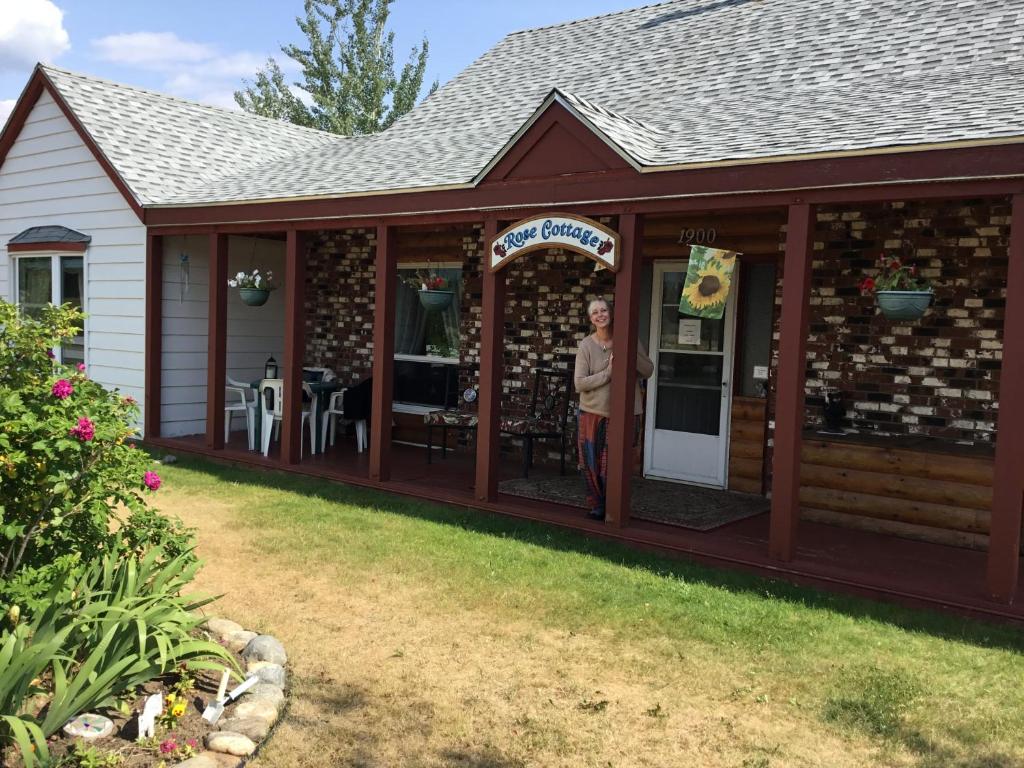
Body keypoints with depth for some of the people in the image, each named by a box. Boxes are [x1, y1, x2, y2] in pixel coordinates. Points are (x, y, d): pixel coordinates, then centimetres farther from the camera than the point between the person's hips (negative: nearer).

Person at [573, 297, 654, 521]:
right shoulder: (586, 345, -6)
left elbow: (648, 371, -1)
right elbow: (579, 383, -10)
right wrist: (608, 372, -19)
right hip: (592, 413, 0)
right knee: (591, 464, 6)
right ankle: (596, 506, 23)